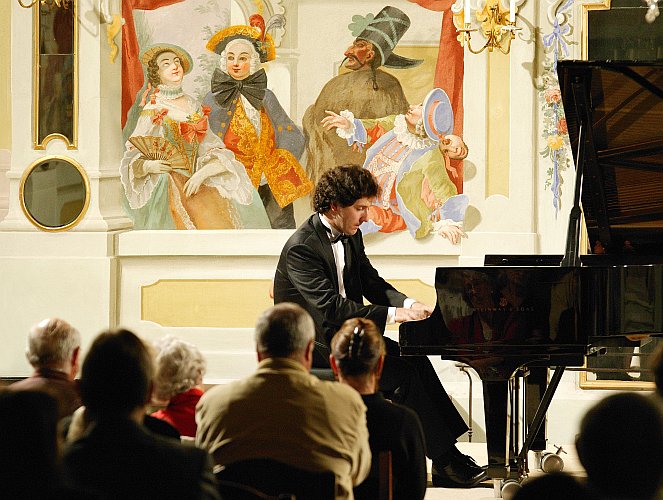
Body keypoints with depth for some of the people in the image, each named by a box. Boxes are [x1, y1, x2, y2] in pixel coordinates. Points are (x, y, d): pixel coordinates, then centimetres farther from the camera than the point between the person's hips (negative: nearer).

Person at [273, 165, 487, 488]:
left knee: (414, 360, -12)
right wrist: (392, 314, -28)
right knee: (405, 373, -21)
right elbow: (331, 307, -28)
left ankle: (448, 454, -14)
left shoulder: (350, 236, 8)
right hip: (316, 349, -9)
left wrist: (408, 304, -5)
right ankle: (445, 461, -14)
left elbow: (371, 283, 15)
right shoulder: (302, 248, -21)